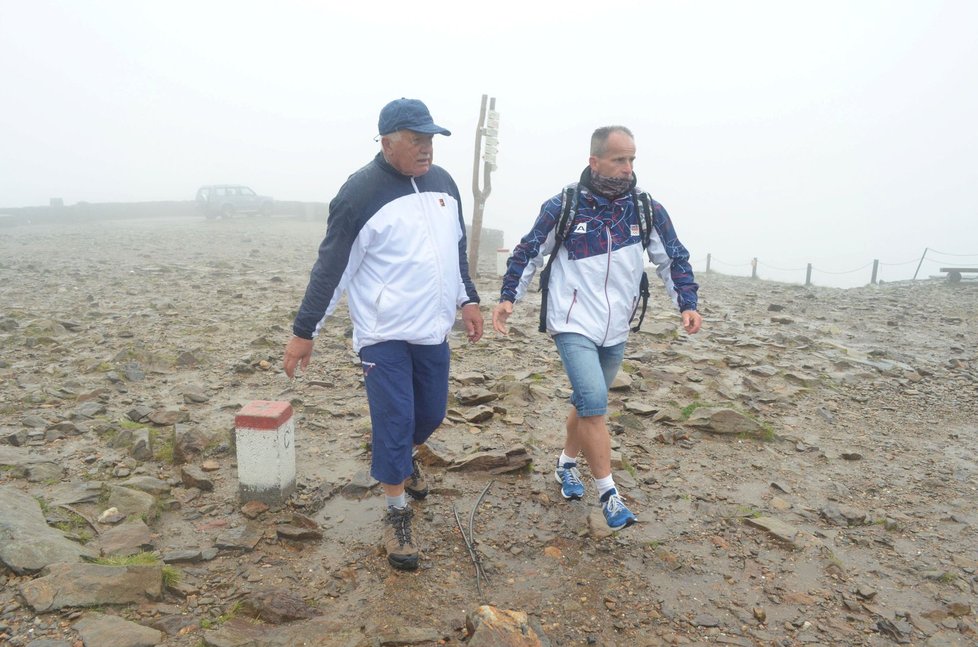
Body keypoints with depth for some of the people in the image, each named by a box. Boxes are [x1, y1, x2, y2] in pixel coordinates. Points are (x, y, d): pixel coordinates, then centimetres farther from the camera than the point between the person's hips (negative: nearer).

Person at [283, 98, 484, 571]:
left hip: (433, 331, 6)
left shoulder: (443, 182, 7)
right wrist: (304, 331, -8)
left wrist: (468, 299, 17)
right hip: (384, 334, -6)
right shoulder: (360, 192, -13)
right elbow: (331, 267, -11)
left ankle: (404, 459, 47)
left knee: (431, 413, 15)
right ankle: (397, 514, 16)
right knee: (393, 421, -3)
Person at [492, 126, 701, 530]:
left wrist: (687, 304, -4)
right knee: (594, 404, -16)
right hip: (574, 326, -4)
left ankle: (567, 464, 39)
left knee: (588, 403, 17)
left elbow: (673, 260, 8)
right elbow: (528, 253, 4)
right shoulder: (563, 207, -7)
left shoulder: (647, 210, 0)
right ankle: (608, 492, -2)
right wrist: (508, 297, -3)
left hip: (615, 332, 4)